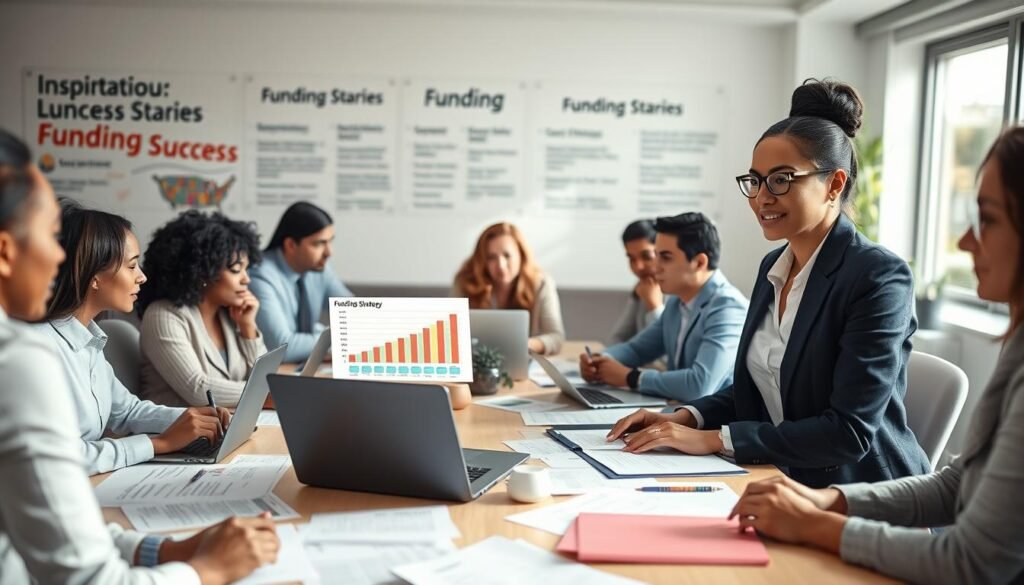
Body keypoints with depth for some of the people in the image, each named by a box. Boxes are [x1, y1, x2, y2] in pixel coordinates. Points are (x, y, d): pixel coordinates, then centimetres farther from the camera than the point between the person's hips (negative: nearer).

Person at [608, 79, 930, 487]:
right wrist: (686, 418, -3)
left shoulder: (879, 277, -16)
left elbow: (850, 431, -21)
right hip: (783, 484, 6)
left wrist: (713, 438, -22)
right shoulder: (774, 267, 7)